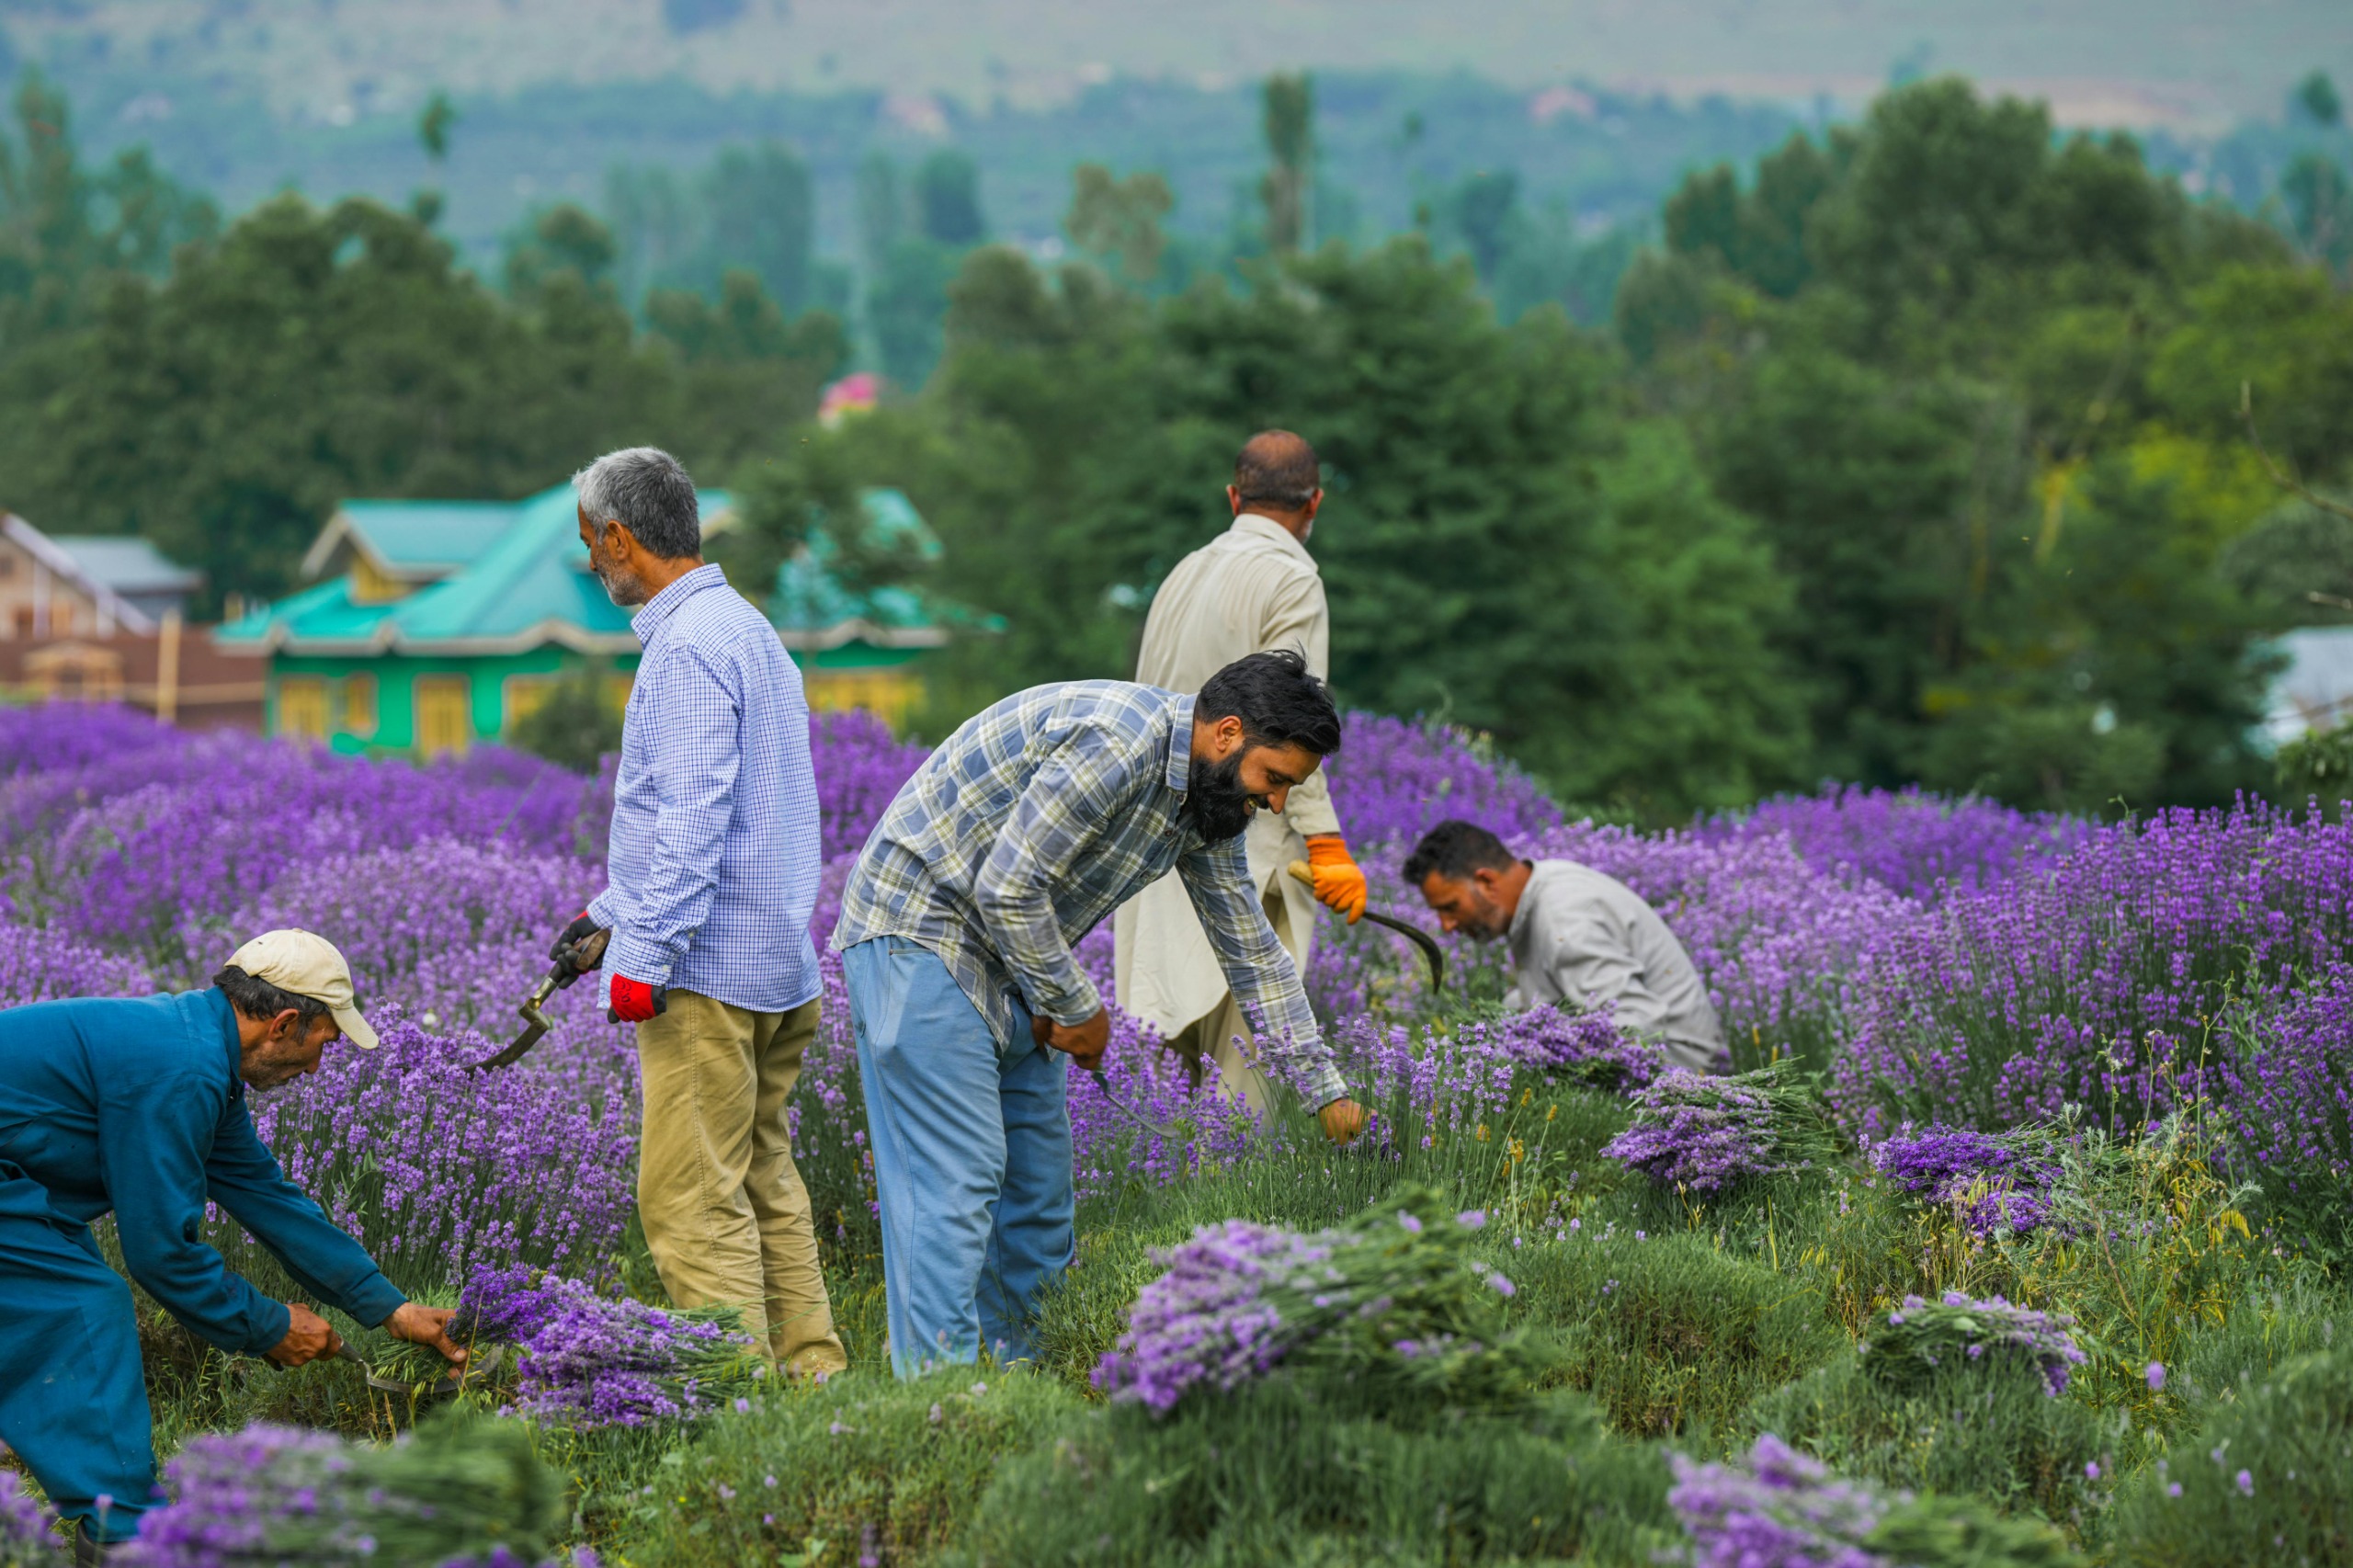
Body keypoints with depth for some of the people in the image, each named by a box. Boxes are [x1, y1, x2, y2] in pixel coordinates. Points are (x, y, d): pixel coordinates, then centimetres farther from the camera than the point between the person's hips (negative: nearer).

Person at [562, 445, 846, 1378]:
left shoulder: (690, 645, -15)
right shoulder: (743, 628, 18)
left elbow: (692, 819, -21)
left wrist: (645, 958, -20)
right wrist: (608, 915, 27)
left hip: (708, 967, -10)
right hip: (776, 964, 10)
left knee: (693, 1200, -9)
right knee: (764, 1185, 14)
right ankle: (811, 1372, 15)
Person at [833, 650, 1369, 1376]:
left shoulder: (1206, 796, 5)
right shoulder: (1117, 741, -26)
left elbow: (1253, 950, 15)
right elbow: (1007, 887, -27)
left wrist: (1326, 1090, 14)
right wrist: (1078, 1008, -14)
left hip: (1013, 956, 10)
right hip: (919, 928, -10)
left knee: (1040, 1172, 9)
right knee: (956, 1170, -14)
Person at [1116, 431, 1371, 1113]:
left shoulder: (1185, 573, 15)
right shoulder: (1290, 579, -8)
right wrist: (1326, 843, -17)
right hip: (1243, 843, -7)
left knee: (1177, 1043, 6)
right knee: (1245, 1044, -6)